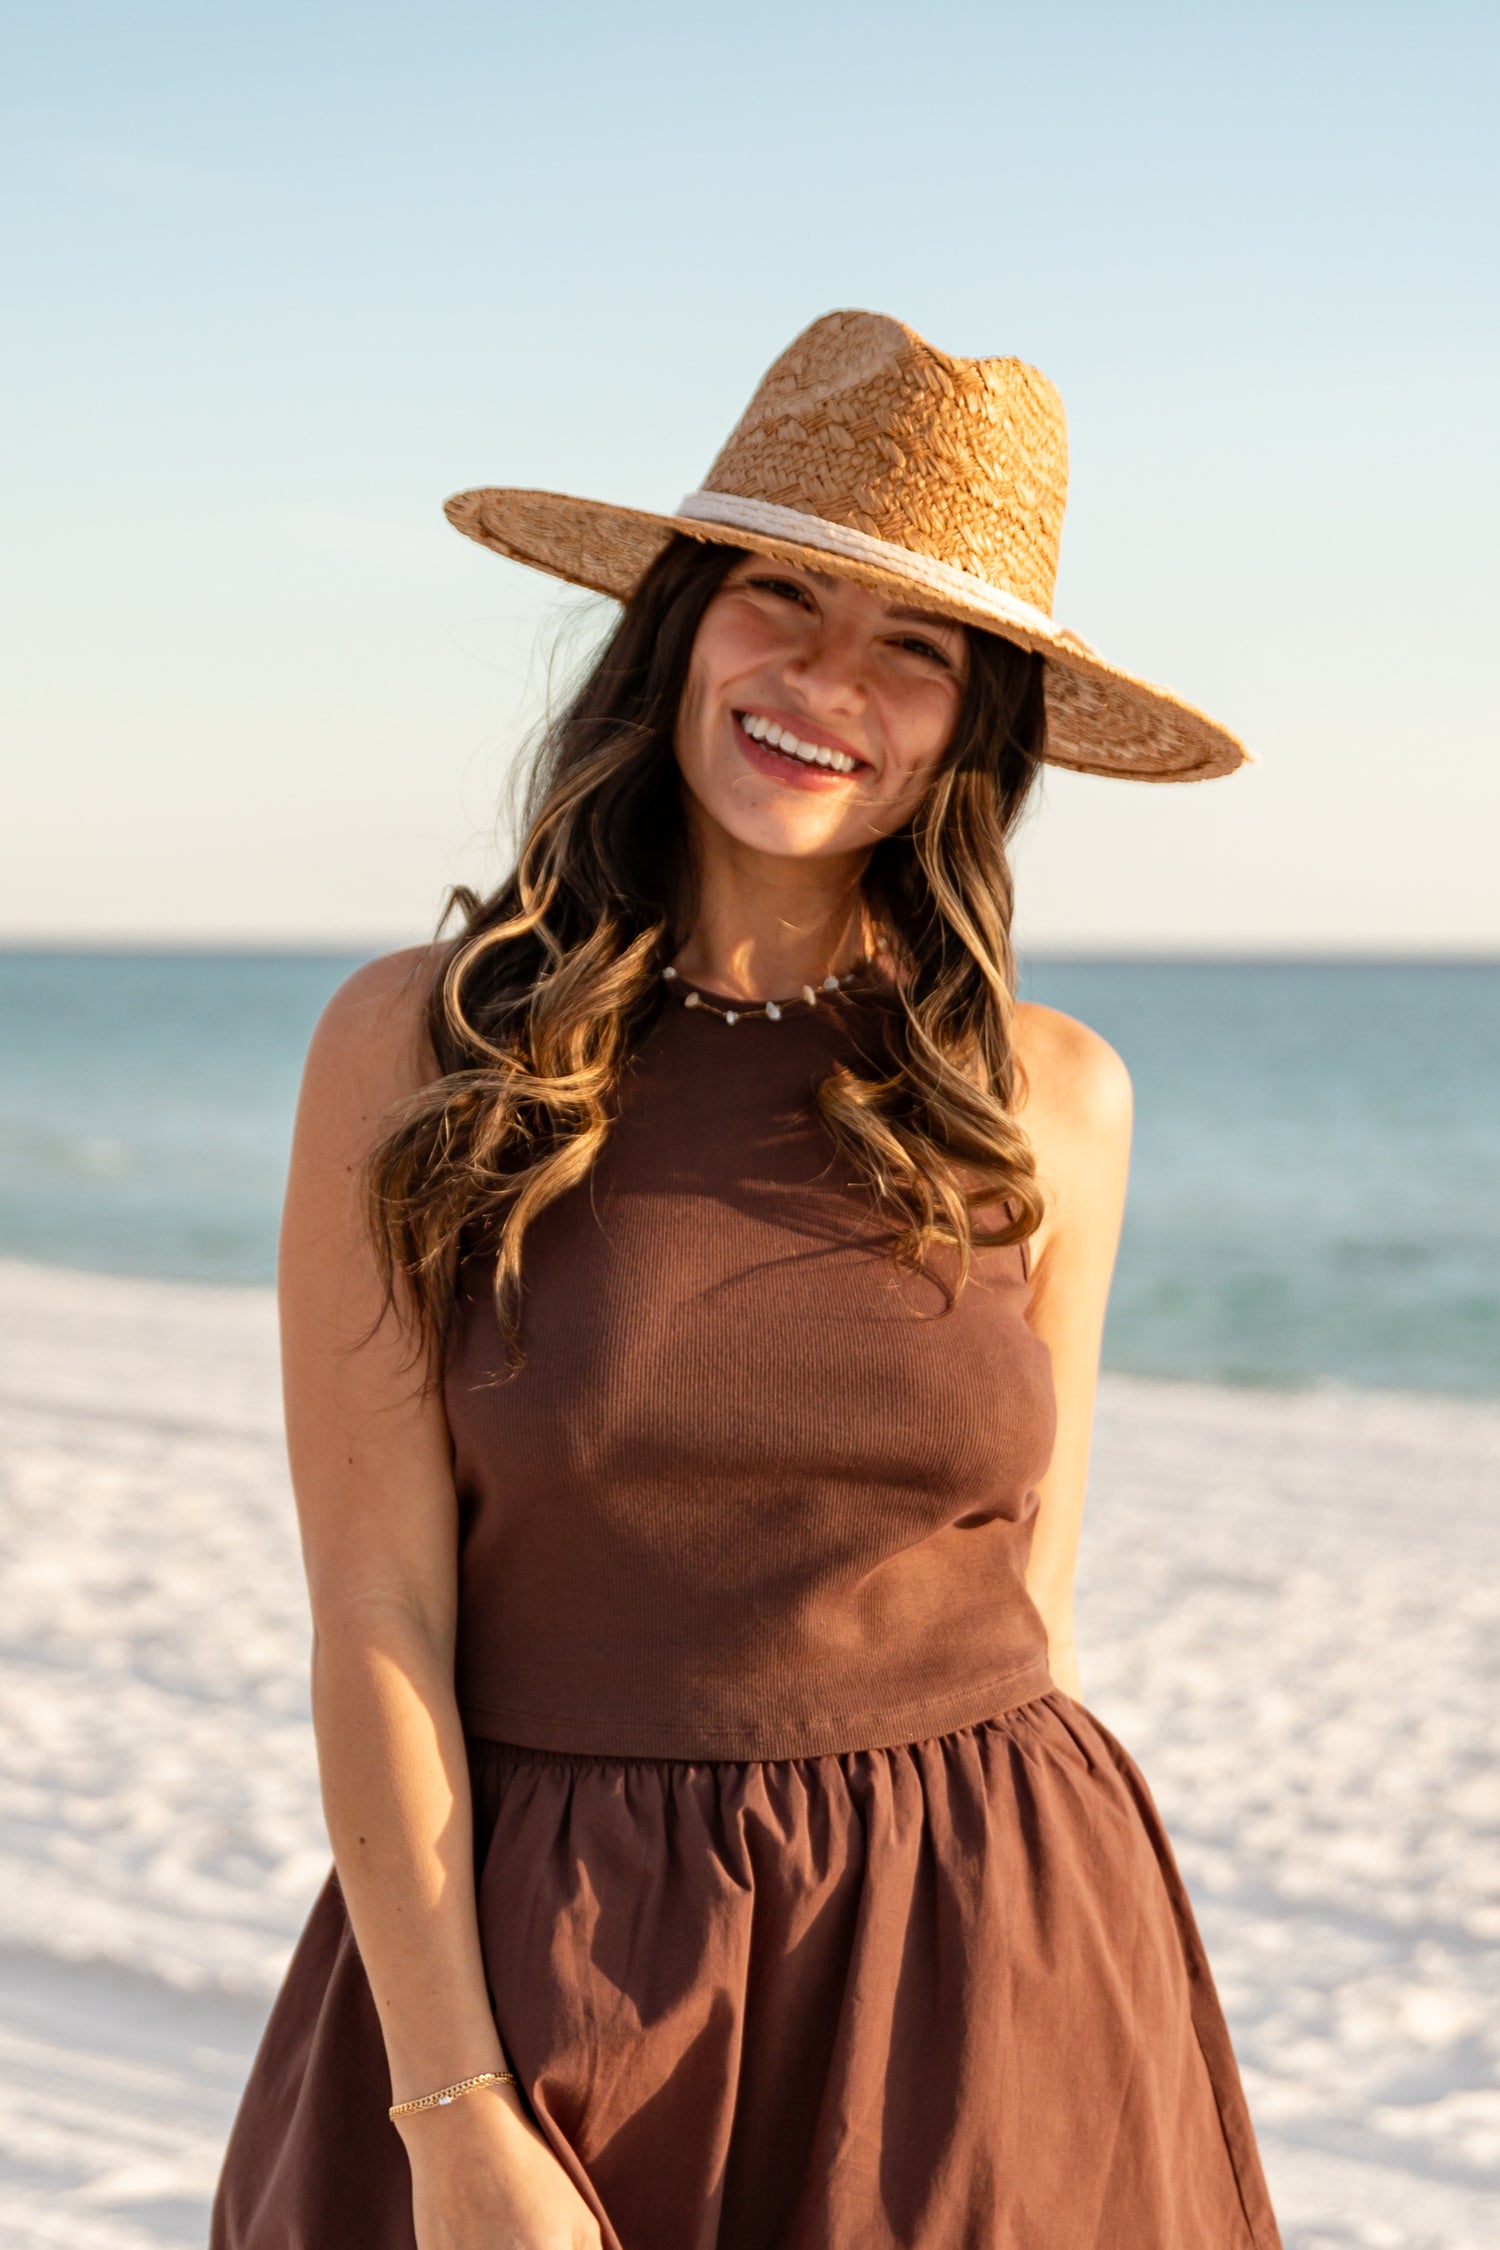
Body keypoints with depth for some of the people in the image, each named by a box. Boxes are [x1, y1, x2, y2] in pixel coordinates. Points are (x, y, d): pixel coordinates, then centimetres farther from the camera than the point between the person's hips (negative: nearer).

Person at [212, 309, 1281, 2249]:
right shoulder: (416, 1050, -6)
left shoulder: (1051, 1103, 0)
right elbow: (376, 1615, -8)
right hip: (551, 1974, -1)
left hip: (985, 1983, 2)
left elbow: (1027, 1602, 7)